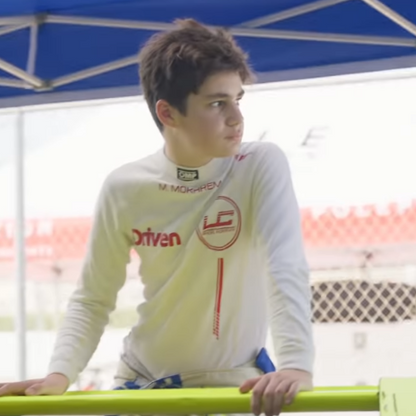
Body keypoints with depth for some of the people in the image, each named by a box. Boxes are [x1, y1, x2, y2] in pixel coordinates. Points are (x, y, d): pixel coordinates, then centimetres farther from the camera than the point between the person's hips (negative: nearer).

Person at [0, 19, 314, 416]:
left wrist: (296, 364, -45)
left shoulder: (262, 166, -15)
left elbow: (287, 269, -29)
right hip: (142, 380, 3)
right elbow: (91, 300, 0)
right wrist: (59, 374, -17)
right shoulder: (124, 189, -8)